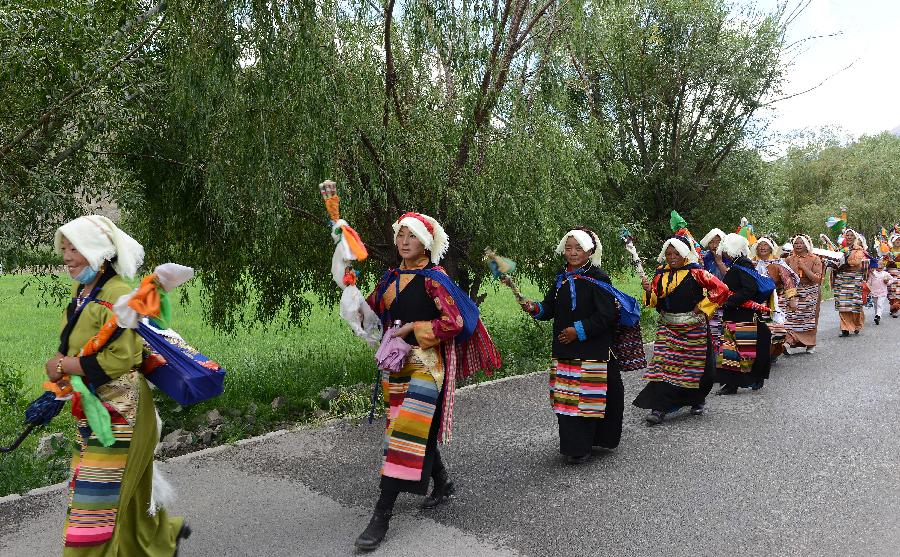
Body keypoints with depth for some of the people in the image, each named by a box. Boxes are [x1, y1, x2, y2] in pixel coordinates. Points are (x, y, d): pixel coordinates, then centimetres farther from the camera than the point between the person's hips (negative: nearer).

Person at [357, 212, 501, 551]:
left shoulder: (433, 278, -10)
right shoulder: (391, 277, 10)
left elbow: (455, 322, -17)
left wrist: (414, 327, -16)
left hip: (425, 363, -7)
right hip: (397, 362, 7)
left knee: (406, 434, -9)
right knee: (418, 431, 17)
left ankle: (381, 517, -7)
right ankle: (443, 484, 38)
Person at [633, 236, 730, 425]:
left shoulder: (696, 273, -9)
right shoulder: (661, 273, 6)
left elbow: (722, 289, -12)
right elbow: (654, 301, 8)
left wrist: (703, 307, -10)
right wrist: (649, 290, -13)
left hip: (693, 327, -3)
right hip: (667, 327, 3)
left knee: (695, 365, 10)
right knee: (662, 364, -6)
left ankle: (697, 400, 34)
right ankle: (659, 407, -6)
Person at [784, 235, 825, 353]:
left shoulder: (815, 259, -2)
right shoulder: (789, 259, 7)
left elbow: (817, 278, -12)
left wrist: (804, 267, -17)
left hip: (810, 293, -2)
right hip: (793, 292, 2)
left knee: (809, 318, 3)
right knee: (792, 317, -8)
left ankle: (810, 344, 16)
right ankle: (788, 341, -12)